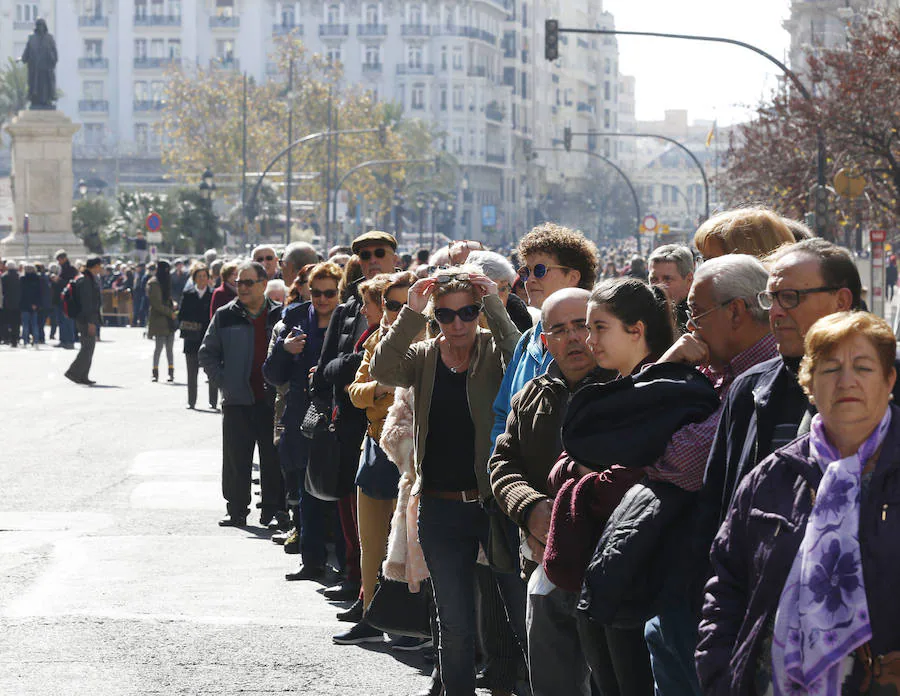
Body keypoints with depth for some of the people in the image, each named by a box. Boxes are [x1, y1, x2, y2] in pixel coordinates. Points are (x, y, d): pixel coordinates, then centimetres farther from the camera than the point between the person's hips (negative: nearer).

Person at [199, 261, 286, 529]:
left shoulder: (279, 316, 4)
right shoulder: (225, 316, 5)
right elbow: (207, 354, 10)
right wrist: (223, 382, 0)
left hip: (272, 400, 0)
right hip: (237, 401, 0)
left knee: (273, 457, 2)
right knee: (236, 458, 3)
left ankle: (273, 509, 10)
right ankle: (236, 510, 12)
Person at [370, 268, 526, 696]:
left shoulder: (494, 350, 0)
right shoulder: (425, 356, 7)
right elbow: (383, 371, -12)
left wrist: (495, 307, -24)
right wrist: (411, 313, -18)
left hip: (495, 499, -3)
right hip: (440, 508, 3)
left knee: (524, 619, 0)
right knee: (455, 627, 10)